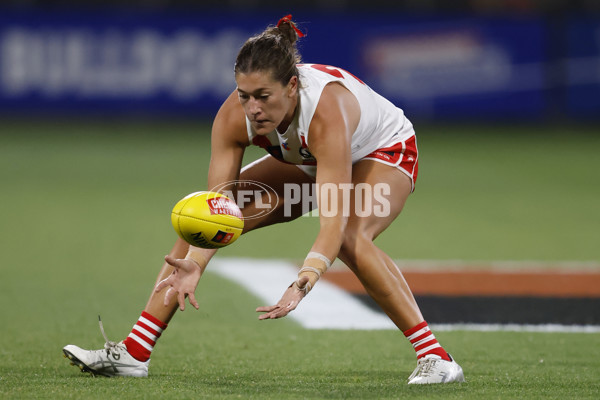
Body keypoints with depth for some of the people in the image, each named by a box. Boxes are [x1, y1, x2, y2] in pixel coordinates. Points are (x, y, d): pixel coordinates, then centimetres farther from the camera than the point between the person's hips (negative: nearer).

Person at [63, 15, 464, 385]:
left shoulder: (325, 111, -42)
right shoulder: (233, 116, -27)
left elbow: (335, 222, -47)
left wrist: (302, 285, -61)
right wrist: (193, 266, -44)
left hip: (383, 152, -6)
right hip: (306, 163, 6)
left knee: (351, 237, -38)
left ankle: (436, 358, -30)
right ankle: (134, 353, 2)